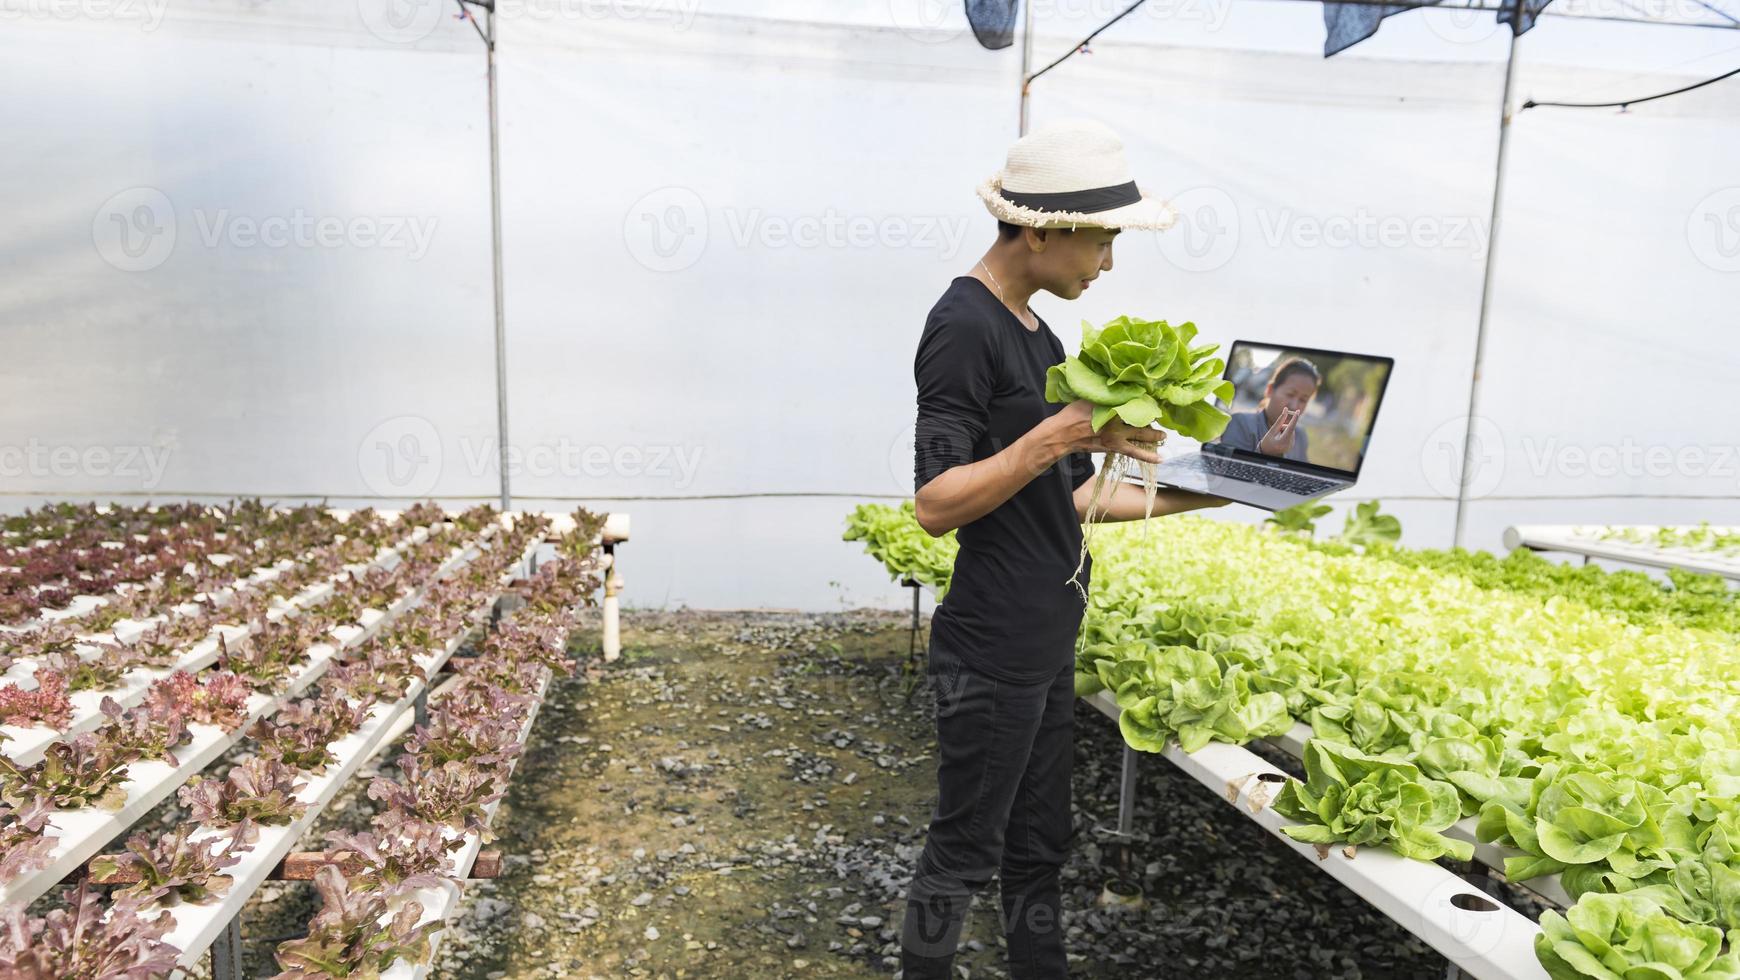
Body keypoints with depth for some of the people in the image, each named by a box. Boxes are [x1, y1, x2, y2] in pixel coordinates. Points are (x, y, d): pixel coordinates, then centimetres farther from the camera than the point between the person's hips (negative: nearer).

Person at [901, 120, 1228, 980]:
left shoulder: (1035, 334, 12)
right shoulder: (964, 325, -16)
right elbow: (937, 504, -22)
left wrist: (1179, 498, 17)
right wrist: (1057, 435, -28)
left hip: (1047, 648, 9)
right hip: (991, 654, -9)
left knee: (1037, 848, 19)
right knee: (964, 854, 7)